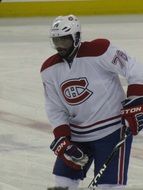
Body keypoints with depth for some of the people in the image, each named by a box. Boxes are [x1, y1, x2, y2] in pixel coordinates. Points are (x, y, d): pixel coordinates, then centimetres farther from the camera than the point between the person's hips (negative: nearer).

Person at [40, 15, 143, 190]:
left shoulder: (99, 51, -20)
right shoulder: (49, 69, 0)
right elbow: (55, 109, 5)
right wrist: (62, 140, -5)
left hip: (112, 128, -6)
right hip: (77, 132, 6)